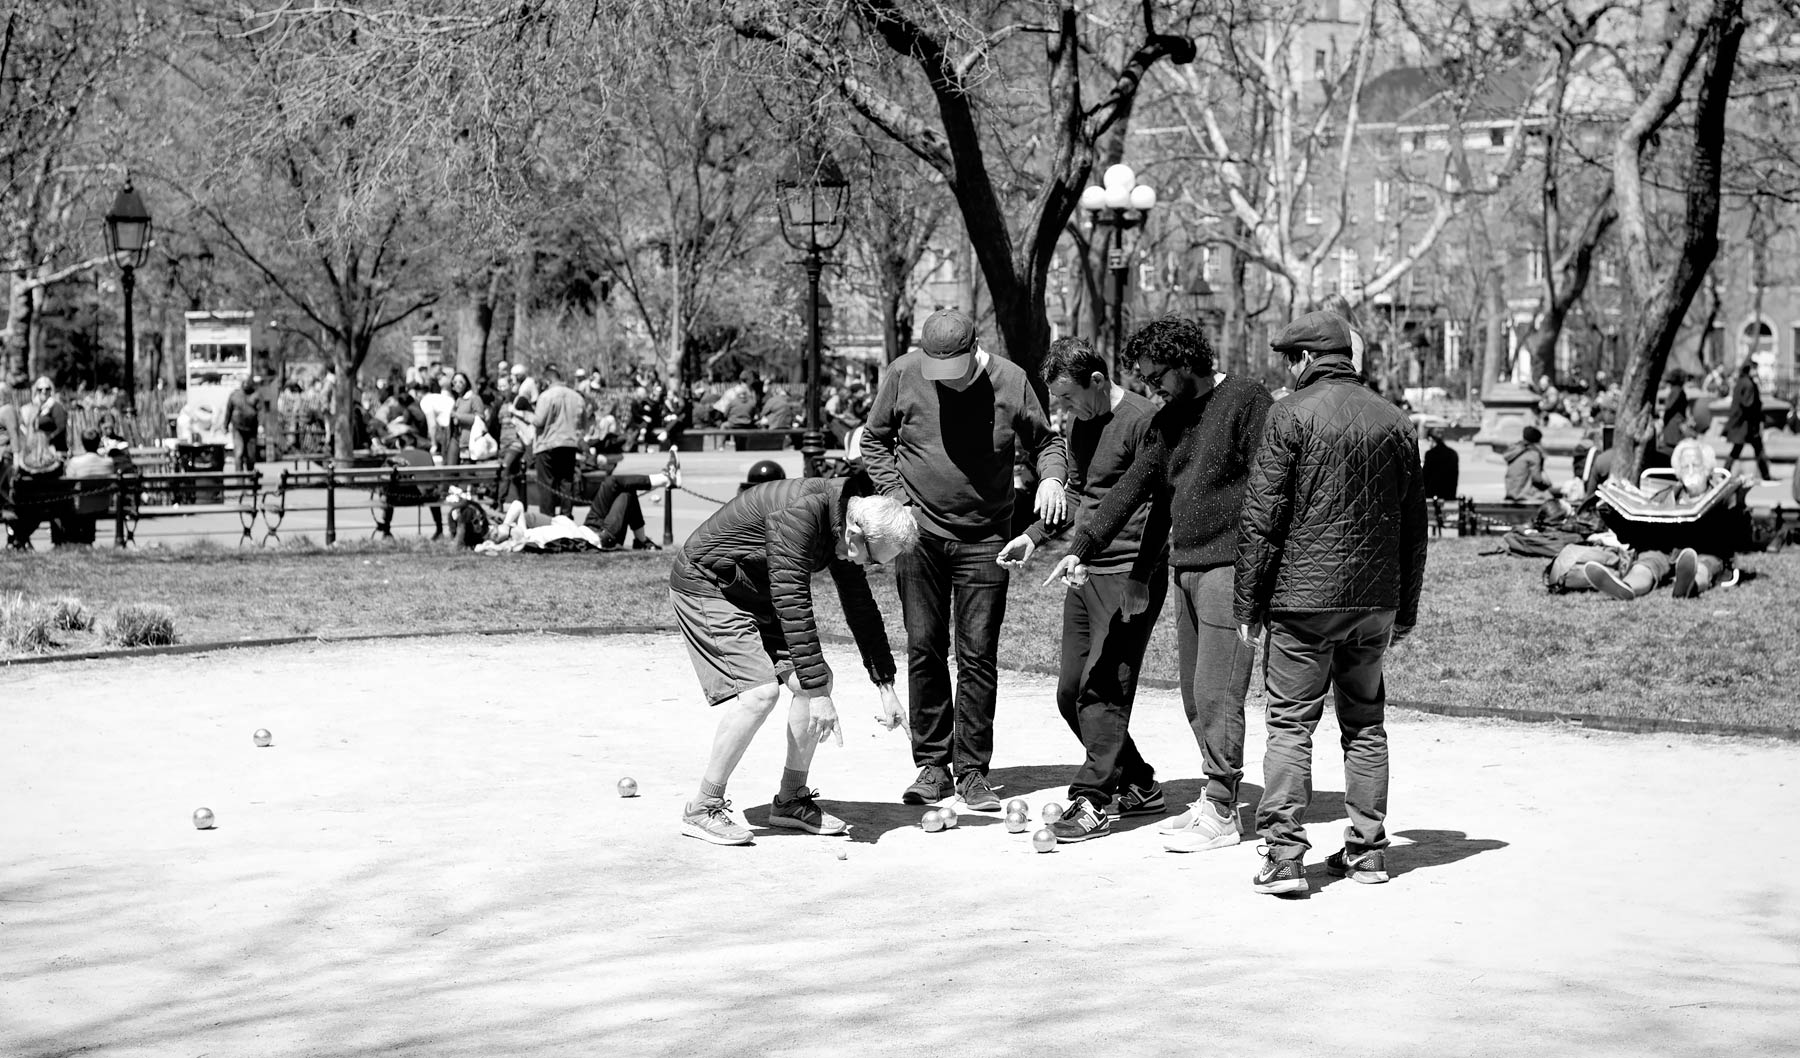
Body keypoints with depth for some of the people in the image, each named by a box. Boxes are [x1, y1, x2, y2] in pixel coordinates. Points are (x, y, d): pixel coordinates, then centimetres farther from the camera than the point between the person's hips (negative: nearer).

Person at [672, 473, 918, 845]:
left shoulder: (846, 522, -4)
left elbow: (860, 605, 8)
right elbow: (792, 604, -35)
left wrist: (885, 685, 6)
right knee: (760, 690, -22)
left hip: (753, 592, 9)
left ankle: (790, 801, 11)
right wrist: (816, 693, -34)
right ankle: (702, 810, -11)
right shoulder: (801, 512, -32)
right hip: (705, 585, -9)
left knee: (819, 680, -1)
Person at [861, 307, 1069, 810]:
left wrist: (1052, 476, -12)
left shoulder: (1010, 381, -5)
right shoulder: (903, 374, -4)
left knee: (978, 655, -2)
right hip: (920, 534, 1)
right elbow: (874, 441, 8)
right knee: (924, 650, 3)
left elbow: (1047, 441, 8)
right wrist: (898, 496, -3)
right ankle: (932, 764, 12)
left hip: (984, 538, -1)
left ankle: (971, 769, 6)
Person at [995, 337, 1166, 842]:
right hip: (1085, 575, 9)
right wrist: (1035, 535, 13)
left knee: (1101, 690, -11)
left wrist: (1086, 549, -23)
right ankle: (1138, 786, 21)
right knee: (1070, 693, 9)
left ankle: (1092, 801, -5)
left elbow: (1157, 505, -18)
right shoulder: (1082, 426, 15)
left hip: (1129, 574, -9)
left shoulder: (1143, 420, -13)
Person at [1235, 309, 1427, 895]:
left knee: (1290, 725, -1)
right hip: (1374, 603, 5)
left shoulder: (1292, 415, -7)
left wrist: (1247, 603, -3)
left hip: (1303, 596, -5)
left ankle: (1283, 856, -7)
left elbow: (1261, 516, -9)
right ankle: (1367, 849, 16)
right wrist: (1404, 610, 20)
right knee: (1365, 725, 14)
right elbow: (1414, 525, 14)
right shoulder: (1397, 422, 9)